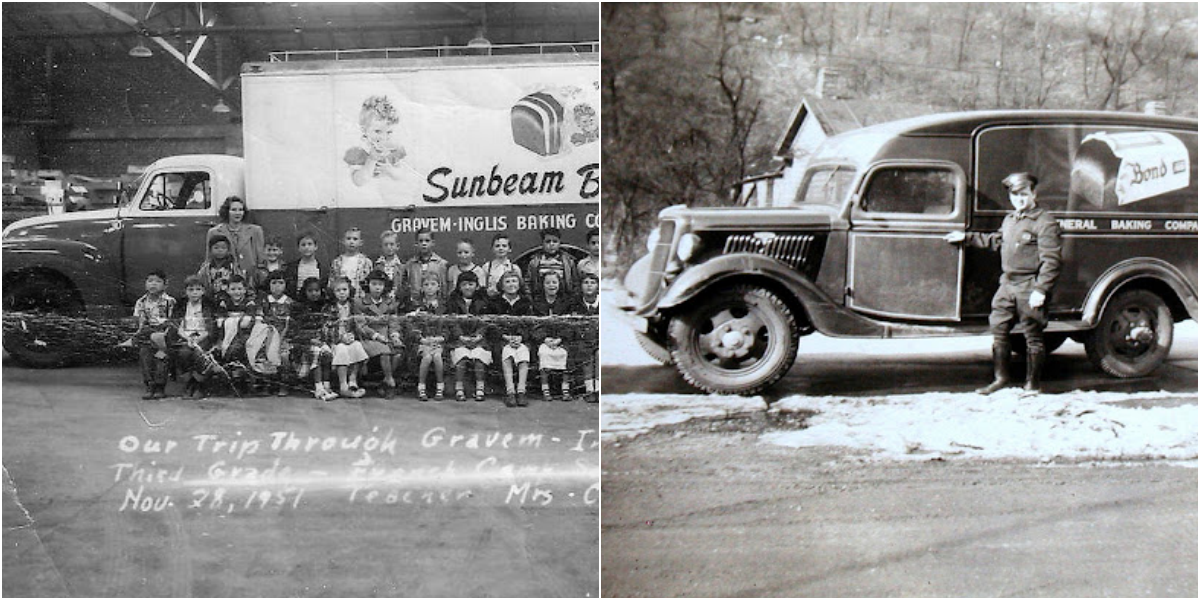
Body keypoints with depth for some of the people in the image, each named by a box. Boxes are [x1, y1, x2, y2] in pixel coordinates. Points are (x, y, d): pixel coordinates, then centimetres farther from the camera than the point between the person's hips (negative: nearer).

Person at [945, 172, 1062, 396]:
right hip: (1007, 284, 8)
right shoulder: (1009, 220, 16)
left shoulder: (1045, 223, -11)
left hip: (1029, 287, -8)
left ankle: (1033, 383, 11)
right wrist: (967, 237, 33)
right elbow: (995, 241, 34)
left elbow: (1051, 260, -16)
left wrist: (1040, 289, -22)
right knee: (998, 329, 10)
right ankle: (1001, 378, 22)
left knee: (1033, 335, 1)